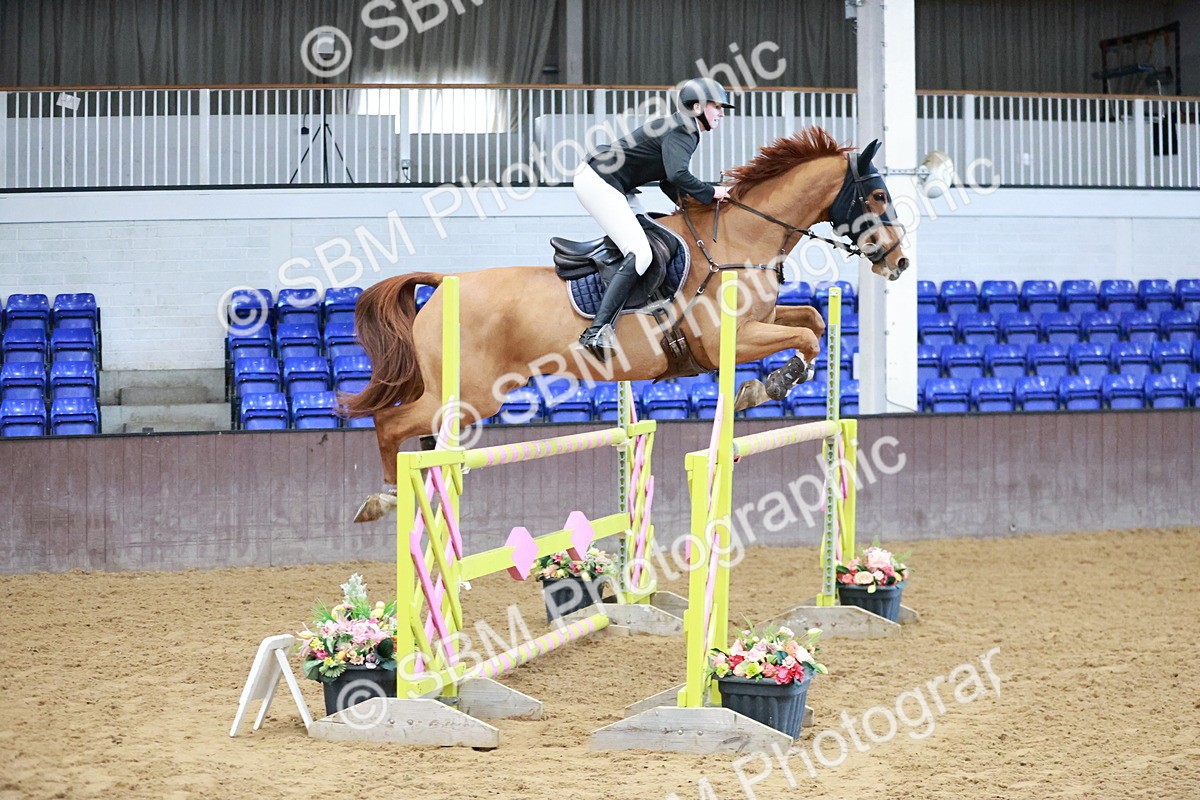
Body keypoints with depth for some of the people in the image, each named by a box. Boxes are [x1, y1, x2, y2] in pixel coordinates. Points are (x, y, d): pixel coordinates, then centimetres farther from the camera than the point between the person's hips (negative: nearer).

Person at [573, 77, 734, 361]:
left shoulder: (684, 131, 17)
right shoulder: (681, 131, -15)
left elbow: (669, 182, 20)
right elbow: (678, 175, -30)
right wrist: (710, 193, -17)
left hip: (613, 187, 11)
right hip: (598, 183, -11)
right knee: (640, 254, -20)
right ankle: (596, 331, -27)